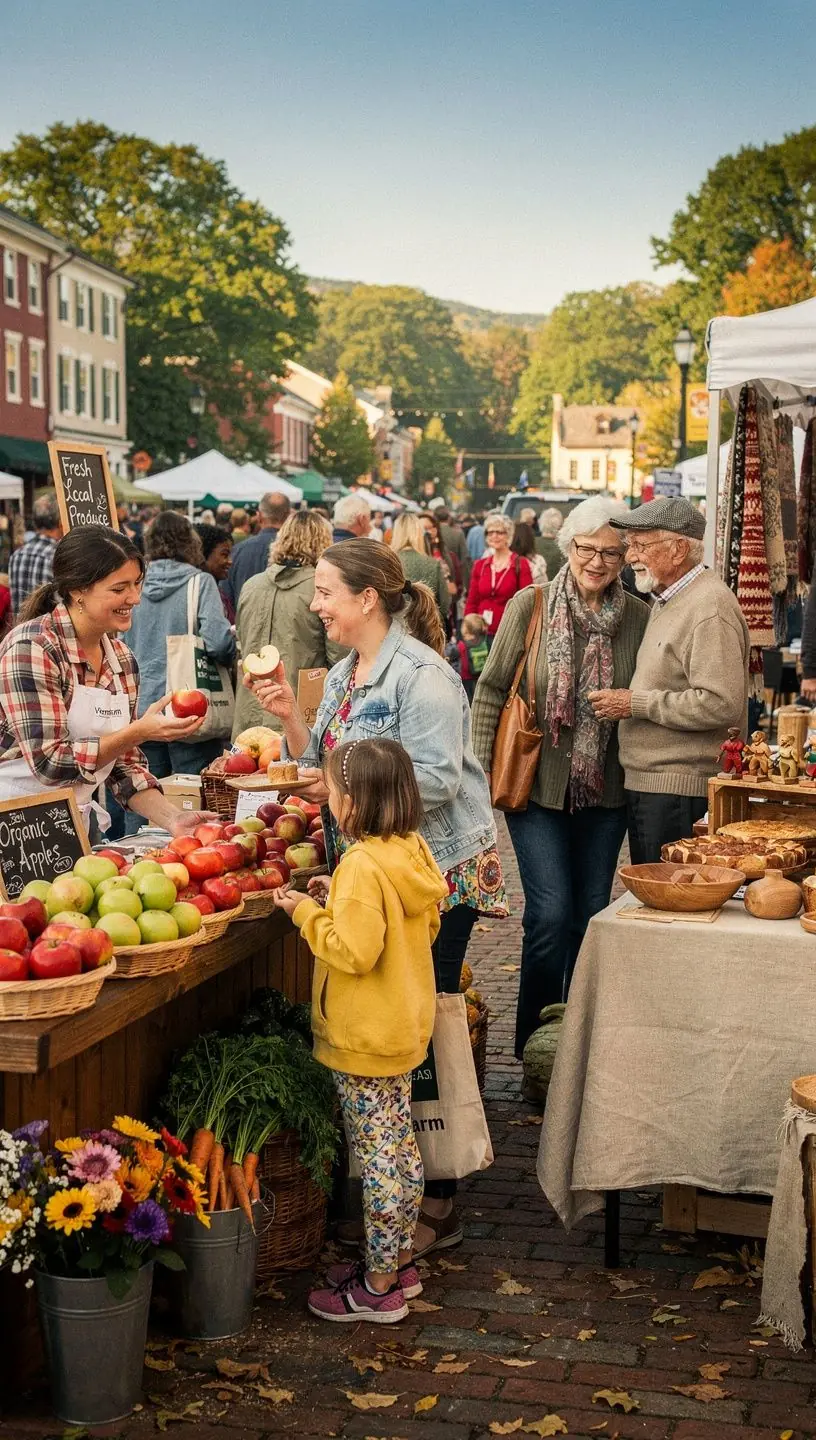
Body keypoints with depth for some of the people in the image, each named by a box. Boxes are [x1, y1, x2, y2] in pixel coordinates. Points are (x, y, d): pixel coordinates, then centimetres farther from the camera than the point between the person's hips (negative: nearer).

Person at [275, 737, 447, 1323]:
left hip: (365, 1039, -9)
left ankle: (379, 1288, 11)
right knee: (399, 1149, 18)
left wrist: (308, 911, -15)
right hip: (405, 1026, 9)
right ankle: (399, 1261, 31)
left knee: (379, 1156, 0)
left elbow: (353, 950, -28)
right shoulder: (413, 851, 3)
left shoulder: (363, 865, -24)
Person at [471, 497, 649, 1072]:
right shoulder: (530, 605, -5)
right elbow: (491, 688, -1)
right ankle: (535, 1046, 10)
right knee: (551, 912, -7)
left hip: (604, 789, 3)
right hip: (537, 784, -3)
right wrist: (480, 770, -5)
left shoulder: (638, 617, 1)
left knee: (592, 913, 10)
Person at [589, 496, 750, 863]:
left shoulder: (710, 607, -15)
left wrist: (636, 704, -17)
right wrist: (619, 699, 11)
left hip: (678, 789, -10)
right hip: (646, 784, 10)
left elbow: (722, 704, -24)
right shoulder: (665, 602, 18)